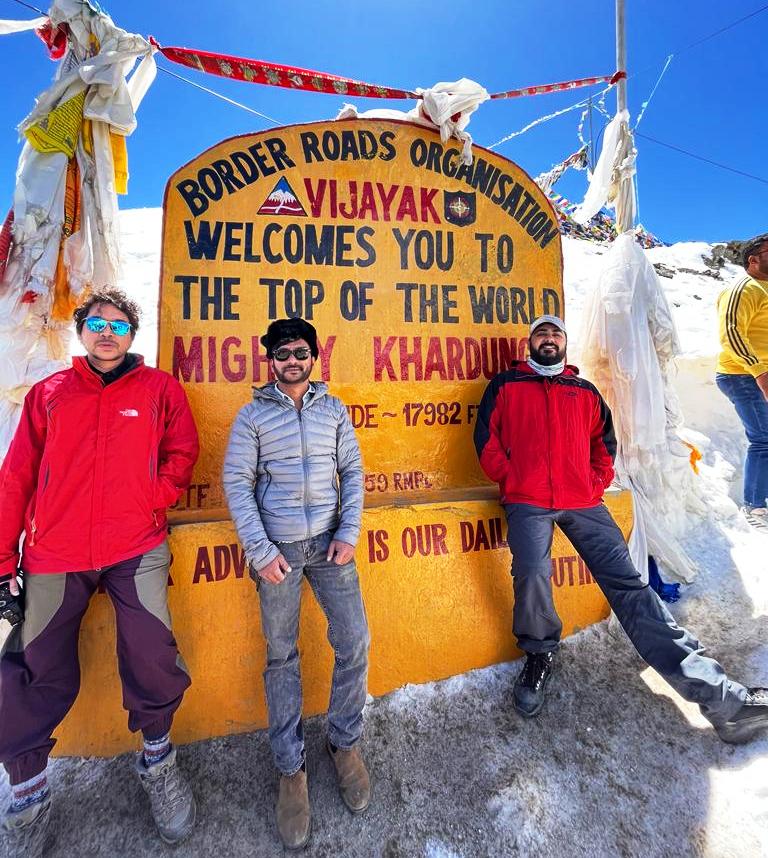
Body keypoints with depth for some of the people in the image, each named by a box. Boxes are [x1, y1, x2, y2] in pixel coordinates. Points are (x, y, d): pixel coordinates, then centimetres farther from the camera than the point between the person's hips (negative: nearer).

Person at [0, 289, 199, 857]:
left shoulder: (158, 388, 8)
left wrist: (151, 498, -8)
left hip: (136, 548, -2)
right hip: (54, 554, 2)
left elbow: (182, 452, 7)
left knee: (152, 659, -8)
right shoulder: (49, 393, 12)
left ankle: (158, 758, 21)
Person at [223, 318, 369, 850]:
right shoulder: (253, 415, 3)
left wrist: (349, 531, -5)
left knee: (355, 643, 0)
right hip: (277, 547, -1)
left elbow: (352, 471, 6)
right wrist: (259, 550, -9)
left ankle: (345, 742, 25)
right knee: (281, 657, 7)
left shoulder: (333, 408, 8)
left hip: (330, 542, 2)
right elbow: (237, 483, -2)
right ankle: (292, 768, 24)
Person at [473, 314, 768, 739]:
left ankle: (714, 692, -6)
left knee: (626, 582, -5)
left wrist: (596, 483, 9)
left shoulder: (585, 391, 23)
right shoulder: (505, 385, 13)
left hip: (583, 501, 3)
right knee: (532, 575, -26)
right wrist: (511, 480, -2)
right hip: (527, 500, -3)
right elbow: (486, 437, 7)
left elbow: (605, 442, 25)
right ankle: (539, 655, 3)